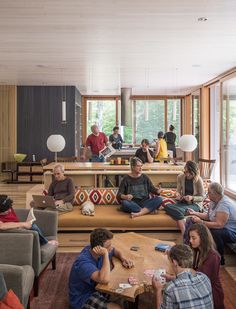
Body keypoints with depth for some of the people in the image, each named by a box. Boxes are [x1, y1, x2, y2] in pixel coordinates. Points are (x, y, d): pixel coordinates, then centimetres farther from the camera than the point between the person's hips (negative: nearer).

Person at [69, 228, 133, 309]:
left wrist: (123, 259, -7)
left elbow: (115, 251, 13)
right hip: (82, 300, -8)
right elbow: (105, 279, -47)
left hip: (95, 288, 9)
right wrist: (105, 254, -40)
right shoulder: (83, 263, -33)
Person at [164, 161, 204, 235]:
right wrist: (177, 194, -9)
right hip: (182, 202, 5)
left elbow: (202, 197, -4)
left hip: (195, 204, -5)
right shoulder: (180, 177, 1)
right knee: (167, 206, -28)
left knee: (178, 211, -35)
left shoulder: (198, 180, -10)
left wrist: (192, 197, -22)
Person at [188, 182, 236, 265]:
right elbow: (208, 216, 11)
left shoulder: (224, 204, -28)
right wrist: (195, 213, 4)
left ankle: (219, 259, -12)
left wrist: (201, 222, -32)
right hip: (222, 228, 10)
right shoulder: (214, 201, 1)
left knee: (214, 232, -36)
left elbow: (219, 225, -35)